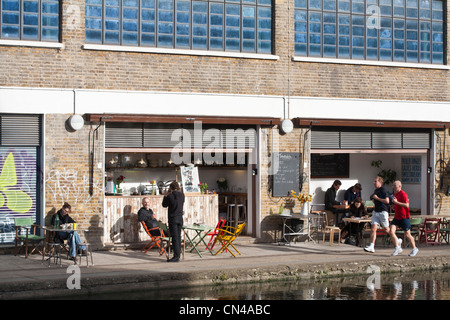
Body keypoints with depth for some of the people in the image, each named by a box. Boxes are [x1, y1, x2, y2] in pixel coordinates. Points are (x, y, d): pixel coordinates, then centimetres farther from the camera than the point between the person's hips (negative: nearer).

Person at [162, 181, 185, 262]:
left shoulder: (170, 196, -12)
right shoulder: (182, 195, 3)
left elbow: (164, 205, 0)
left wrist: (165, 196, 12)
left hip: (173, 218, -6)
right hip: (180, 218, 6)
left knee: (174, 237, -7)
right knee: (178, 236, 11)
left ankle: (176, 256, -10)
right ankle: (178, 255, 16)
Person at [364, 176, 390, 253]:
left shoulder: (383, 190, -12)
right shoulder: (376, 190, 15)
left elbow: (387, 201, -21)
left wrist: (377, 198, -17)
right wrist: (373, 199, 10)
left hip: (382, 212, -8)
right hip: (375, 212, 8)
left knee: (386, 229, 6)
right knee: (373, 229, -5)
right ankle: (371, 247, -9)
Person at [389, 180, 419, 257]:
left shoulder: (403, 194, -15)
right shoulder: (395, 194, 12)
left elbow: (407, 205, -25)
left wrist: (396, 202, -25)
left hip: (404, 217, -8)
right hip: (397, 217, 8)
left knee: (407, 234, 2)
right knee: (391, 232, -8)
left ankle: (414, 249, 20)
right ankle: (397, 248, 1)